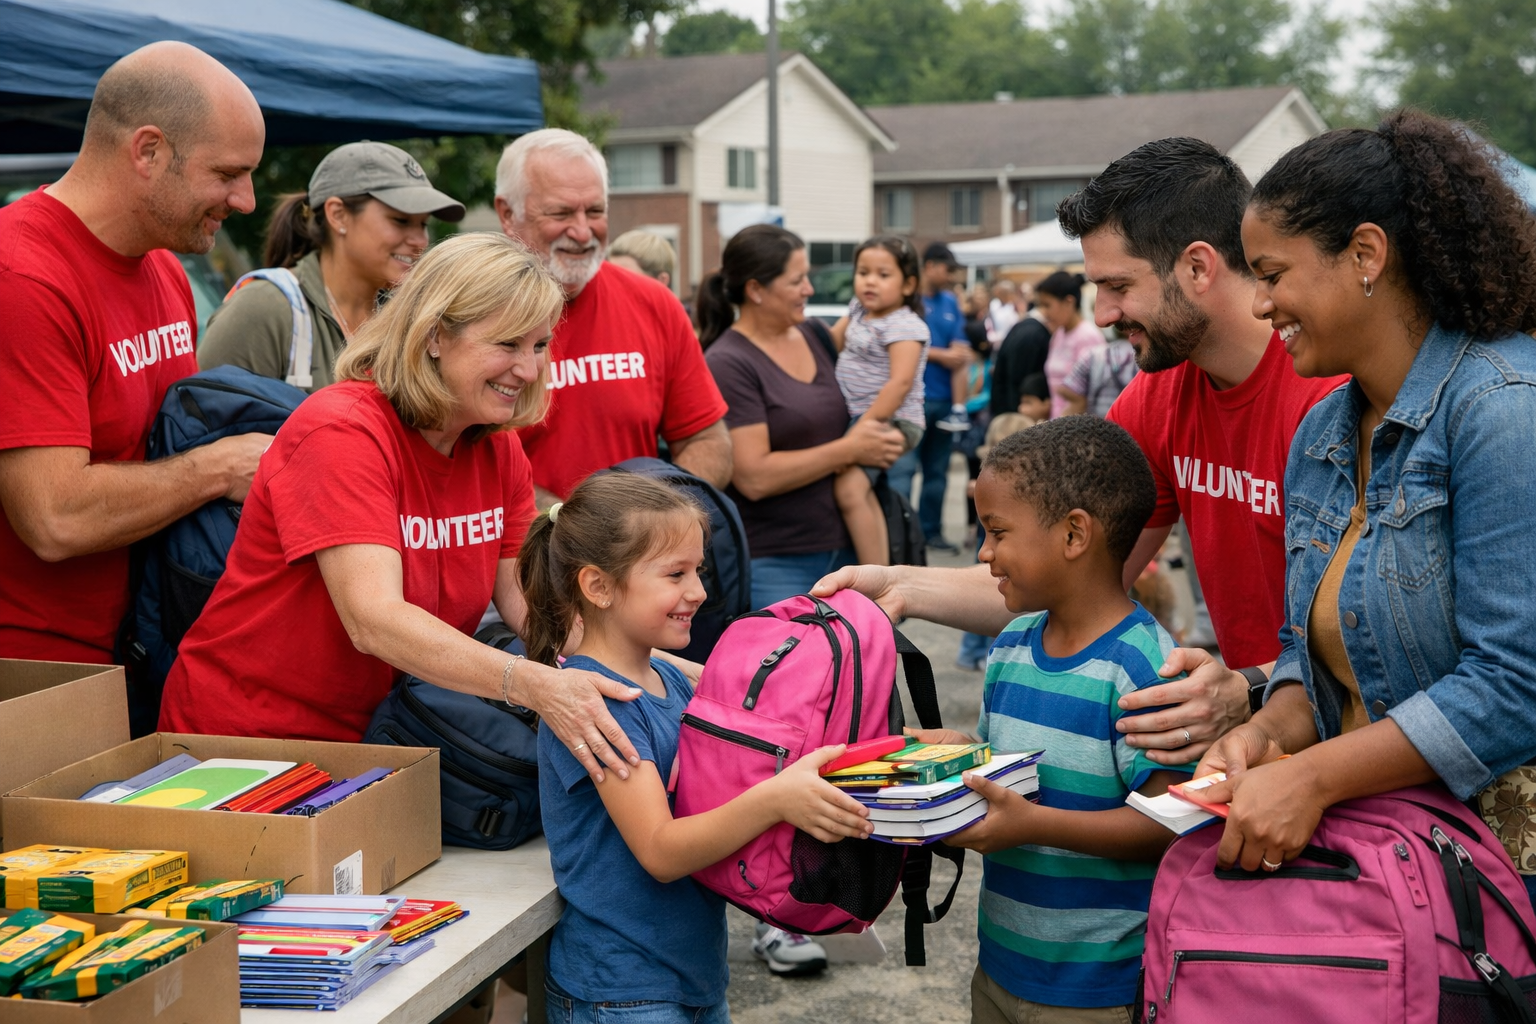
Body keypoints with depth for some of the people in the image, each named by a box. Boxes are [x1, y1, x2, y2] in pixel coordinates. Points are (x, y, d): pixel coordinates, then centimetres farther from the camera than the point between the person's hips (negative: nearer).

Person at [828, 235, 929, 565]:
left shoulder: (904, 325, -14)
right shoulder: (859, 310, 12)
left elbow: (900, 382, -26)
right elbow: (833, 341, 33)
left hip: (892, 422, -10)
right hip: (855, 417, 10)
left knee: (850, 486, -25)